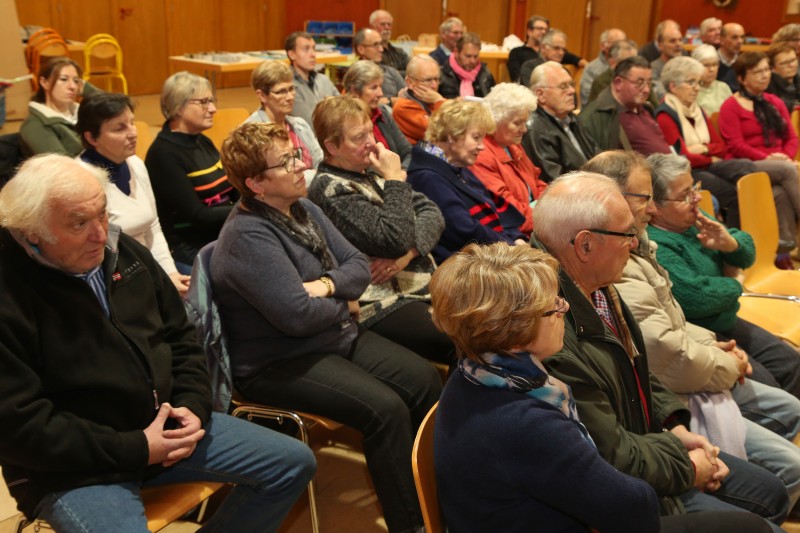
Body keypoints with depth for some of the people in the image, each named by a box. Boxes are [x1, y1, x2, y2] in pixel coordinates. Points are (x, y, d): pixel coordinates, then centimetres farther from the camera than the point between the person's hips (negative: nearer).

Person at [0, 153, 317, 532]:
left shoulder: (124, 251, 3)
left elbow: (180, 337, 13)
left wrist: (193, 405, -4)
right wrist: (135, 450, -19)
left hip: (163, 426, 7)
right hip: (74, 469, -7)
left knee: (294, 463, 6)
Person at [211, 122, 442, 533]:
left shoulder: (304, 209, 5)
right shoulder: (248, 236, -22)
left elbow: (358, 264, 6)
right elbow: (297, 315, -29)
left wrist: (328, 285, -16)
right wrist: (343, 305, -9)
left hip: (337, 336, 9)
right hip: (278, 365, -9)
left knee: (424, 379, -2)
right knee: (386, 409, -24)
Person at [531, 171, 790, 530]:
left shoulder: (596, 287, -4)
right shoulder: (556, 338, -36)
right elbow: (612, 456, -28)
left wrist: (675, 429, 1)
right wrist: (686, 466, -13)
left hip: (651, 437, 10)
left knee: (771, 494, 21)